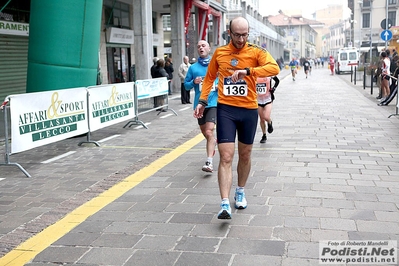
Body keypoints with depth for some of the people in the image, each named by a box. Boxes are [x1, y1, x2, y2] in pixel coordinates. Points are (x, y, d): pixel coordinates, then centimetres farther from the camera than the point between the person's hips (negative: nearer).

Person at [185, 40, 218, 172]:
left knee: (209, 131, -17)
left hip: (213, 102, -4)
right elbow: (186, 85, 10)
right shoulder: (193, 67, 7)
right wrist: (193, 82, -10)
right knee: (204, 131, 19)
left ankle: (209, 162, -17)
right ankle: (213, 141, 52)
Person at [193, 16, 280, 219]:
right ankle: (225, 205, -11)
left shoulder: (256, 52, -4)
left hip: (249, 110, 0)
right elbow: (209, 78, 16)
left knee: (245, 155, 15)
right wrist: (202, 101, 5)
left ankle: (240, 192, 37)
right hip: (225, 109, 0)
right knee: (226, 157, -9)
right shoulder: (219, 53, 4)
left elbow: (274, 68, -22)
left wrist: (247, 71, -33)